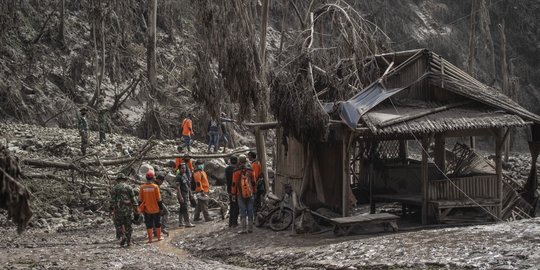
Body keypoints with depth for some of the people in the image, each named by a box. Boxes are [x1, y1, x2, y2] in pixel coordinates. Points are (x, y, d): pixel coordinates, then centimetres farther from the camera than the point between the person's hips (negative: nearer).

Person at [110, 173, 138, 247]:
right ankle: (128, 241, 7)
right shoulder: (129, 187, 6)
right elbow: (133, 200, 2)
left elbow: (112, 200, -5)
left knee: (118, 225, 9)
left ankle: (123, 236, -13)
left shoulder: (115, 188, 1)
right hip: (128, 209, 2)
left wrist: (112, 210, -4)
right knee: (128, 225, 9)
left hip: (118, 209, -2)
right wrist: (136, 211, 4)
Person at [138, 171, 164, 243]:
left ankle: (150, 239, 7)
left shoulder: (142, 187, -7)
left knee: (149, 225, 8)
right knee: (157, 223, 14)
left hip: (146, 210, 1)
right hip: (155, 209, -1)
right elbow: (158, 199, -7)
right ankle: (159, 237, 22)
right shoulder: (155, 187, -12)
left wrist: (140, 208, 9)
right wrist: (161, 206, 4)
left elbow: (140, 199, -1)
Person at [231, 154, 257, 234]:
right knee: (250, 211, 8)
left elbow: (234, 183, -5)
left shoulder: (236, 172, -5)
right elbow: (254, 183, 8)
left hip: (240, 194, -2)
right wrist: (254, 193, 17)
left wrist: (233, 194, 1)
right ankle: (250, 228, 11)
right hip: (250, 194, 2)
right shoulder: (250, 171, 4)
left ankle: (244, 228, -4)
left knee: (243, 211, -1)